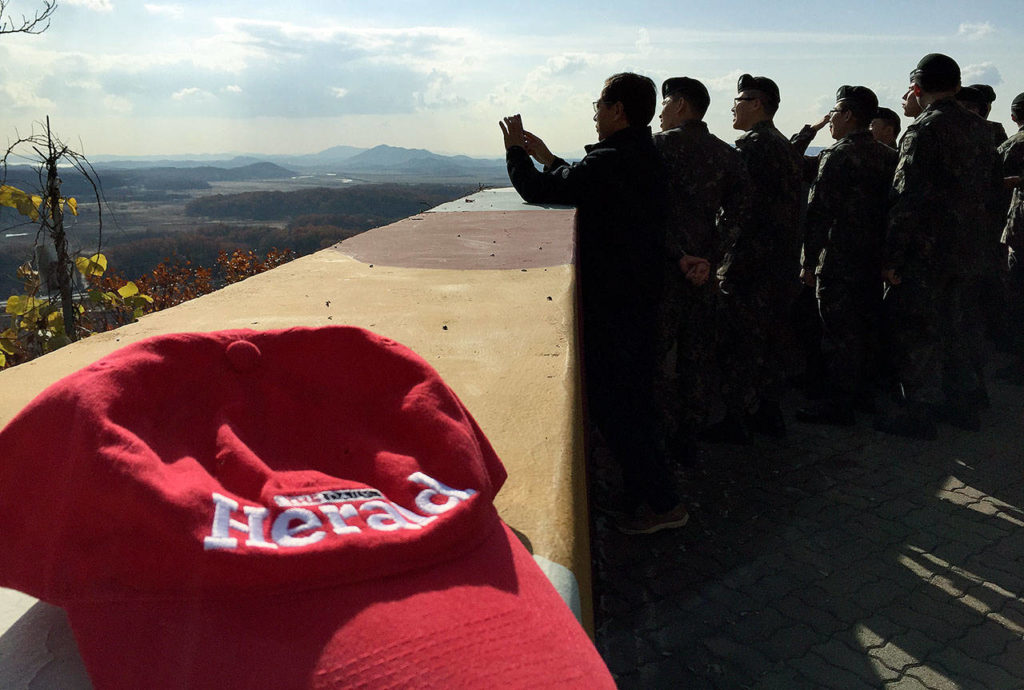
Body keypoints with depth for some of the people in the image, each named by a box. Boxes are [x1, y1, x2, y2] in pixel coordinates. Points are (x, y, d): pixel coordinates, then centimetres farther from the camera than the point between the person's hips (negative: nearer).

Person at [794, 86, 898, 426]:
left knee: (841, 334, -3)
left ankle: (838, 405, 2)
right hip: (876, 258, 8)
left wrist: (809, 262, -14)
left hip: (840, 261, -8)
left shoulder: (838, 155, -13)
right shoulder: (888, 155, 11)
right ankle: (861, 391, 28)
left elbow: (819, 212, -18)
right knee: (865, 329, 17)